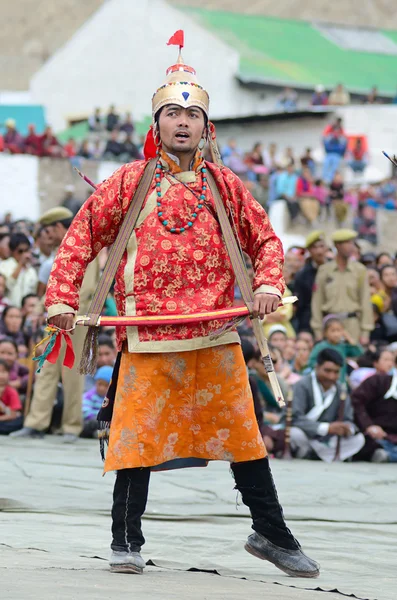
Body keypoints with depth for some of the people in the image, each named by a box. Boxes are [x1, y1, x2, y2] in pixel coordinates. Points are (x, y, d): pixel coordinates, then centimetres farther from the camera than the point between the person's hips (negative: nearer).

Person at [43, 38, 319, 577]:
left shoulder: (224, 185, 11)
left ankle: (271, 533, 17)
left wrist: (268, 283, 0)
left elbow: (264, 238, 18)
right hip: (147, 338, -2)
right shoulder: (131, 182, 5)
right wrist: (62, 296, -4)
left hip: (215, 335, 2)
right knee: (138, 434, -1)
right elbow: (82, 236, 6)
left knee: (243, 434, 4)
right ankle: (126, 542, 11)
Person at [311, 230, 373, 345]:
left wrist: (365, 332, -2)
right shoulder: (324, 270, 5)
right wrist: (318, 330, 2)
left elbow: (365, 301, 3)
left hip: (352, 323, 0)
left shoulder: (360, 270, 4)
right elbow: (317, 301, 6)